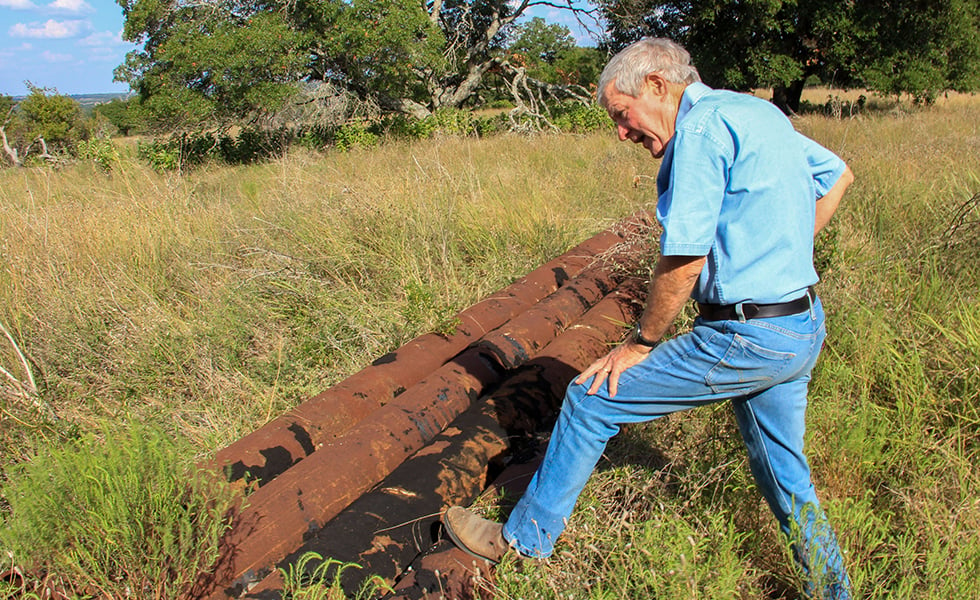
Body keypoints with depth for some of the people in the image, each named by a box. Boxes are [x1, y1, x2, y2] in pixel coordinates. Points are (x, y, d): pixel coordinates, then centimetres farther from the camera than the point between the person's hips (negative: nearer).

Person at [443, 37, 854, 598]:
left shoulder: (700, 127, -16)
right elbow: (839, 176, 25)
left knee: (592, 399, 2)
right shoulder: (760, 111, 13)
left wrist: (640, 345, -8)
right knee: (784, 470, 24)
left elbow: (685, 258, -20)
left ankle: (524, 542, 17)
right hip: (806, 328, 9)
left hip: (746, 337, -9)